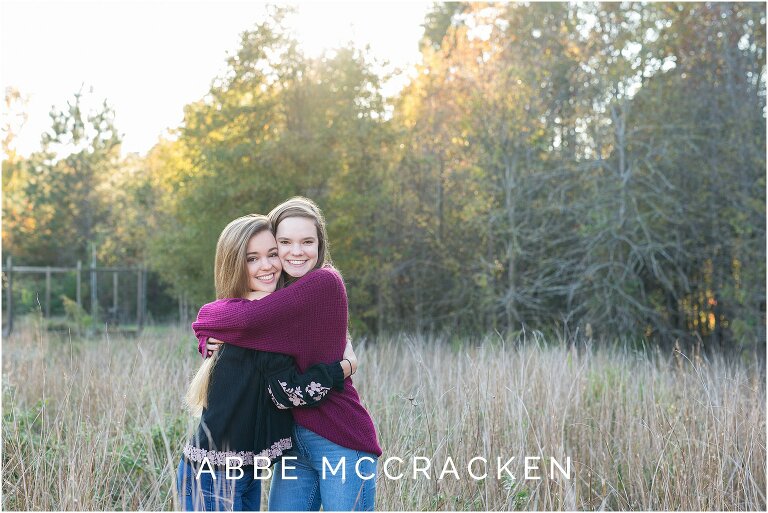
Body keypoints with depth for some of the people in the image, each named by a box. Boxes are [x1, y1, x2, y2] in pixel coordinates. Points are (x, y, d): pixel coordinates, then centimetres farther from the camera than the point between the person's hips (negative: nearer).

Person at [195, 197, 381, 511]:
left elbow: (251, 318, -24)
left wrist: (206, 318, -4)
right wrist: (209, 343, -9)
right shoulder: (277, 293, 10)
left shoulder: (325, 282, -13)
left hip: (342, 440, -7)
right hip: (294, 438, 7)